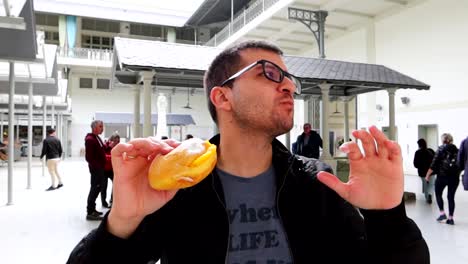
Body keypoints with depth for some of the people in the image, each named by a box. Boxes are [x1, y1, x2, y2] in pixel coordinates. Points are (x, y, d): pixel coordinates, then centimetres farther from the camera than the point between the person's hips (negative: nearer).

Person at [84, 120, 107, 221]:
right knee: (95, 189, -6)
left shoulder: (97, 138, 15)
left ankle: (92, 209, 27)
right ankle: (90, 213, 0)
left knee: (97, 188, 16)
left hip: (100, 168, 10)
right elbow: (89, 157, -22)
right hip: (96, 168, -10)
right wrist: (97, 166, -21)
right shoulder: (90, 139, -16)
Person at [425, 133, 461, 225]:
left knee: (438, 194, 13)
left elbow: (434, 163, -9)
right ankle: (450, 218, 9)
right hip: (455, 177, 4)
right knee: (451, 197, 9)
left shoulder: (441, 149, -5)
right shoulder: (457, 150, 7)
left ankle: (442, 213, 4)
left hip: (442, 176, -4)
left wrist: (428, 174, -4)